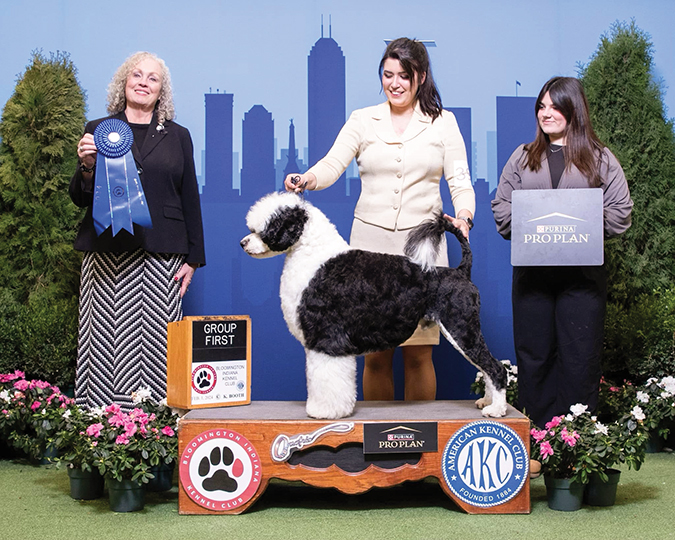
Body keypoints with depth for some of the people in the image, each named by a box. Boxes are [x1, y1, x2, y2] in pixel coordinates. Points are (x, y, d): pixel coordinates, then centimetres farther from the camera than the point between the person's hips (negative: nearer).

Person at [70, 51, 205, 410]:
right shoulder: (97, 131, 12)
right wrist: (87, 166, -9)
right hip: (108, 254, 0)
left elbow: (190, 199, 13)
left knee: (157, 345, -6)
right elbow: (80, 198, 11)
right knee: (106, 344, -5)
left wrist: (193, 257, 5)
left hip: (162, 256, 0)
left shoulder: (177, 136, 16)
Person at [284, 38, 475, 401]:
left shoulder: (442, 123, 9)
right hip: (371, 242, 1)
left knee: (418, 353, -1)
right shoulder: (362, 121, 10)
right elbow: (332, 165, -2)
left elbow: (460, 181, 4)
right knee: (375, 353, 1)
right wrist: (305, 179, -24)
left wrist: (463, 215, -16)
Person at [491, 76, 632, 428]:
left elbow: (620, 214, 3)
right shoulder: (522, 157, 16)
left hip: (583, 272, -2)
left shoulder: (600, 159, 9)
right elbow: (501, 208, 11)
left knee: (580, 358, -1)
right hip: (531, 270, 2)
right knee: (533, 354, 3)